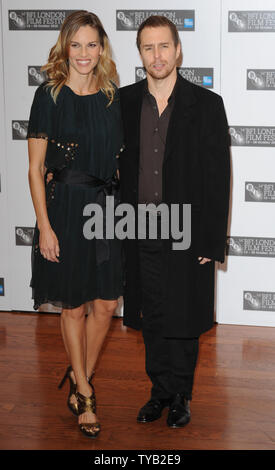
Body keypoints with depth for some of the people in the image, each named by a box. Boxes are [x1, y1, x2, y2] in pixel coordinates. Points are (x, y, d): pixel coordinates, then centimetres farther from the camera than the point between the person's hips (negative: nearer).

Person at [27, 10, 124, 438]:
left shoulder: (111, 96, 6)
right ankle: (84, 394, 25)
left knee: (106, 303, 7)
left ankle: (80, 379, 30)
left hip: (107, 209, 4)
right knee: (74, 306, 8)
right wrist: (44, 226, -12)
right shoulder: (50, 95, -6)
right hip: (65, 209, -4)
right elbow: (35, 168, -6)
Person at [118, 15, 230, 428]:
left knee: (184, 322, 8)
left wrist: (212, 242, -10)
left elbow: (218, 177, -7)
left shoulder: (206, 104, -6)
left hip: (186, 234, -3)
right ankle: (161, 391, 31)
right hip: (141, 233, 3)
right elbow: (115, 164, 11)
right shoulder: (124, 101, 4)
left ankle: (181, 396, 28)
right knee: (152, 319, 13)